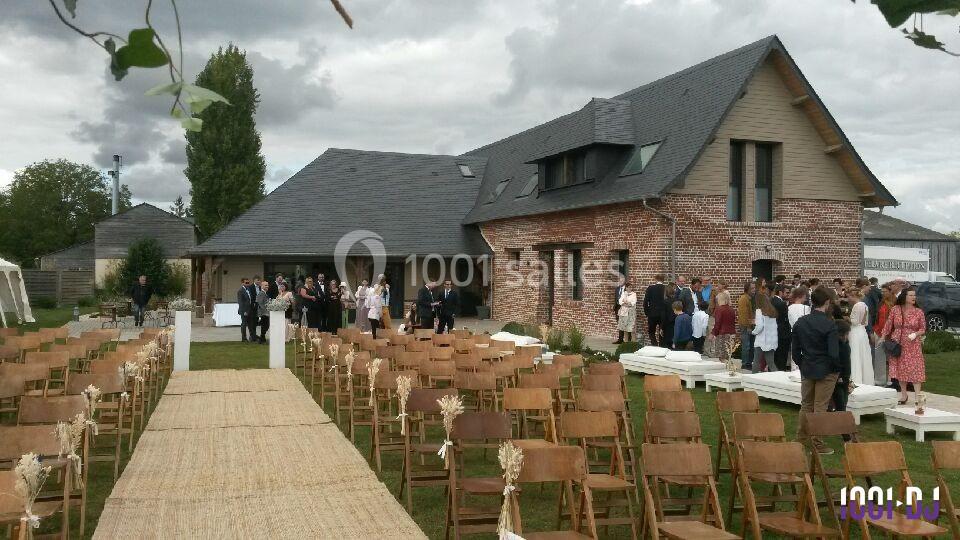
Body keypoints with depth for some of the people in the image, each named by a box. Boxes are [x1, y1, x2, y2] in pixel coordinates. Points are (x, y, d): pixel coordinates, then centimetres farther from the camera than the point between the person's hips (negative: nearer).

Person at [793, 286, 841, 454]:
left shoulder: (800, 322, -1)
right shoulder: (829, 324, -17)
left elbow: (795, 351, 3)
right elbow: (834, 353, -19)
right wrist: (837, 370, -4)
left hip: (806, 371, 5)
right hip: (826, 371, -5)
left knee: (806, 405, 17)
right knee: (820, 407, 3)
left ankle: (801, 439, 25)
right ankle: (816, 444, 10)